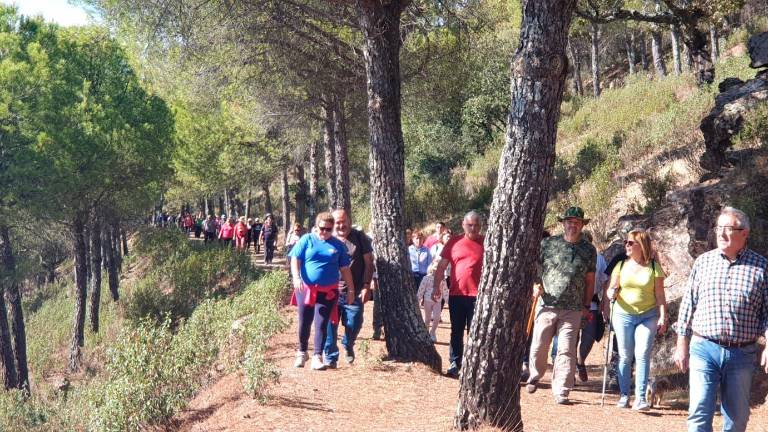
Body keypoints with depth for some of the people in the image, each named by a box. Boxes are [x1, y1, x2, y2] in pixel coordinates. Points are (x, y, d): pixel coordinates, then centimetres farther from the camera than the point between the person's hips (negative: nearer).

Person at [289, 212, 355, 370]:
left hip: (328, 291, 0)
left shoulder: (338, 245, 5)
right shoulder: (306, 240, 2)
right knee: (304, 323, 9)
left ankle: (317, 357, 2)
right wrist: (296, 278, -18)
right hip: (305, 289, 0)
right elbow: (295, 259, -2)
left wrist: (351, 289, 9)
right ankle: (302, 353, 27)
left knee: (321, 324, -3)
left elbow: (345, 269, 10)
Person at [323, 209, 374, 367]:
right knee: (330, 325, -2)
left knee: (354, 325, 5)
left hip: (355, 293, 0)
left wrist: (366, 286, -5)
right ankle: (330, 357, 9)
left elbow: (368, 263, 2)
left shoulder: (360, 238, 1)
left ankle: (348, 345, 36)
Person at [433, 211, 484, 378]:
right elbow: (441, 266, 8)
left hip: (477, 295, -2)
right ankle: (455, 364, 18)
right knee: (456, 332, 10)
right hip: (456, 294, 2)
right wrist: (436, 286, -1)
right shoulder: (454, 242, 5)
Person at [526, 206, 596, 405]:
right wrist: (535, 285, -8)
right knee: (539, 346, 5)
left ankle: (561, 392, 2)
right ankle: (535, 376, 31)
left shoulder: (589, 250, 8)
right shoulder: (548, 244, 4)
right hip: (547, 305, 0)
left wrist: (586, 306, 11)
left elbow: (590, 279, 12)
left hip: (573, 309, 0)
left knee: (566, 350, -3)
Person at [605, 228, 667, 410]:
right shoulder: (621, 265, 6)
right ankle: (624, 395, 10)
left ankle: (641, 397, -9)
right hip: (623, 315, 2)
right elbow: (612, 289, 10)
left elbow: (660, 295, 1)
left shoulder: (654, 268, 1)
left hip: (648, 316, -2)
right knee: (625, 356, 3)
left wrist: (663, 317, -7)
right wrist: (612, 293, -13)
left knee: (642, 355, -9)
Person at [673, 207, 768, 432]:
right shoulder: (703, 261, 6)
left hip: (743, 353, 0)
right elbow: (688, 304, 9)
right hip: (704, 348, 0)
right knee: (700, 413, -9)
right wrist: (682, 345, 8)